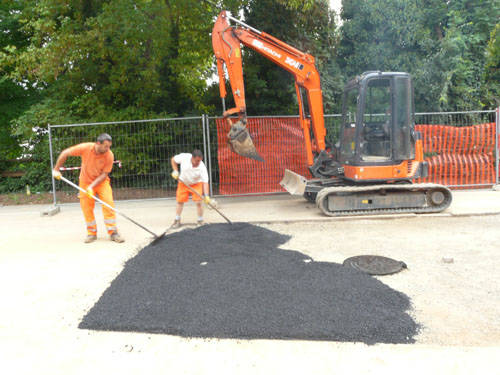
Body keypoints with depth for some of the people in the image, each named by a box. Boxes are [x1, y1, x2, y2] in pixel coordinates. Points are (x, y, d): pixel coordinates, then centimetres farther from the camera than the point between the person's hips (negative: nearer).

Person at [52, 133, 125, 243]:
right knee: (87, 208, -1)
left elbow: (104, 174, -17)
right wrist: (56, 169, -6)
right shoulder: (85, 148, -22)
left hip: (101, 181, -1)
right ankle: (92, 233, 14)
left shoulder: (109, 155, -22)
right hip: (85, 181, 1)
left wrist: (92, 186, -26)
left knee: (109, 205, -14)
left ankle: (113, 233, -8)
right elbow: (65, 153, -10)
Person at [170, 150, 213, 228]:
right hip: (183, 182, 2)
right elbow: (173, 160, -8)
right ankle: (177, 221, 20)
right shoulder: (184, 157, -28)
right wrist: (175, 171, -18)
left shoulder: (202, 167, -32)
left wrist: (206, 196, -43)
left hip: (196, 184, -2)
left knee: (198, 202, -13)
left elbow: (205, 182, -33)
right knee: (179, 201, 4)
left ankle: (200, 221, 4)